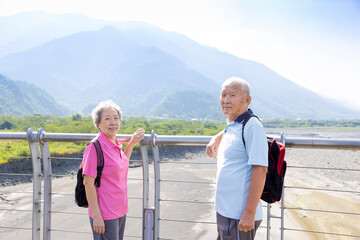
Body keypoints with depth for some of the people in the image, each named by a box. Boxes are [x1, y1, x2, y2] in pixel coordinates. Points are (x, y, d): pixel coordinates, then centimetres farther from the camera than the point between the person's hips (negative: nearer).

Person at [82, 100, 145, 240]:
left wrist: (131, 143, 19)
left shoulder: (116, 145, 7)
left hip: (120, 212, 8)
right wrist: (96, 216, -20)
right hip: (104, 215, -8)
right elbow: (88, 183, -18)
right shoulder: (95, 147, -16)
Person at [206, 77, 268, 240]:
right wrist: (216, 139, 19)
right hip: (224, 211, 9)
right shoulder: (231, 126, 10)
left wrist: (249, 213, -24)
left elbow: (260, 170, -22)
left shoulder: (252, 126, -16)